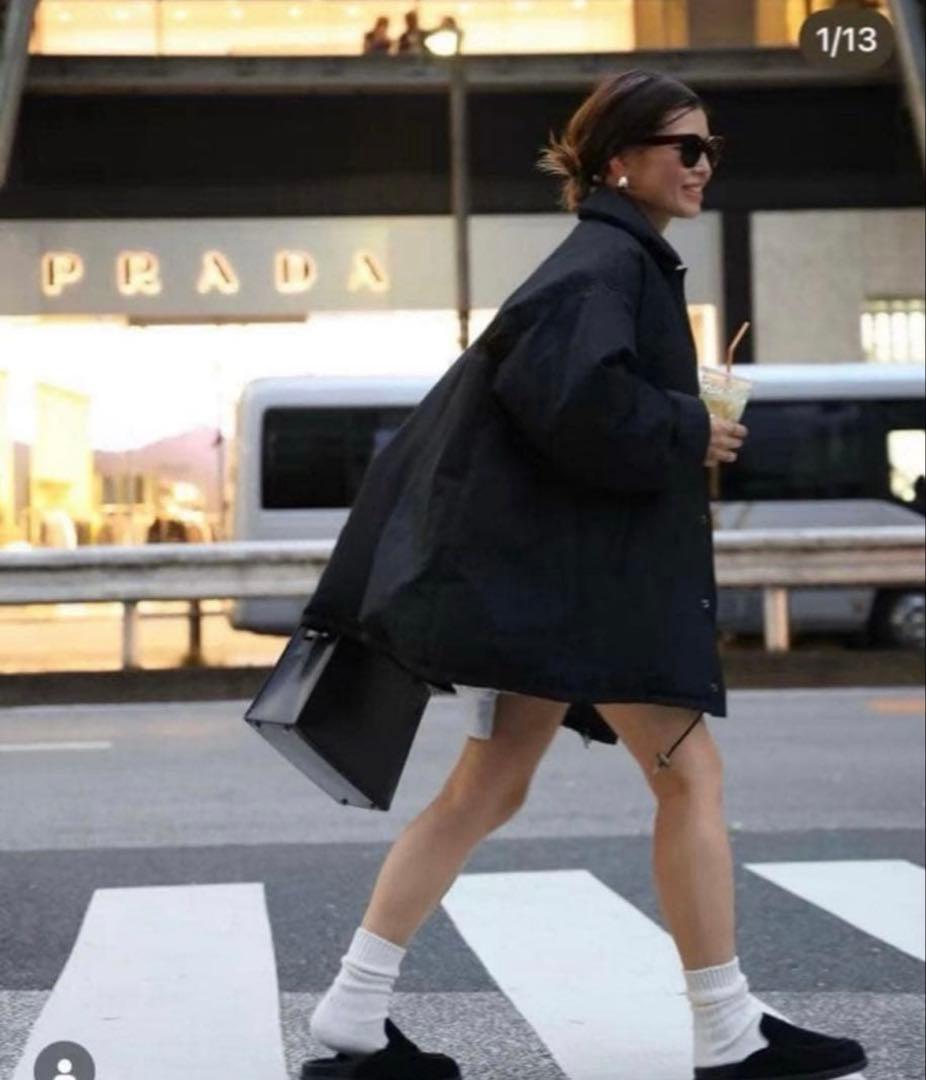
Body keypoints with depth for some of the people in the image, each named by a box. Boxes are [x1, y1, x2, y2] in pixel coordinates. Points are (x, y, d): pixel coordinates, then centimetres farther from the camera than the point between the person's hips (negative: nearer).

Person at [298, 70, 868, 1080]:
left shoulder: (623, 259, 21)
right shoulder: (608, 258, -11)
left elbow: (558, 386, 24)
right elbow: (567, 391, -27)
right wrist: (687, 432, -15)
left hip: (566, 562, 11)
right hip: (573, 564, -11)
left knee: (487, 789, 9)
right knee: (689, 772, -5)